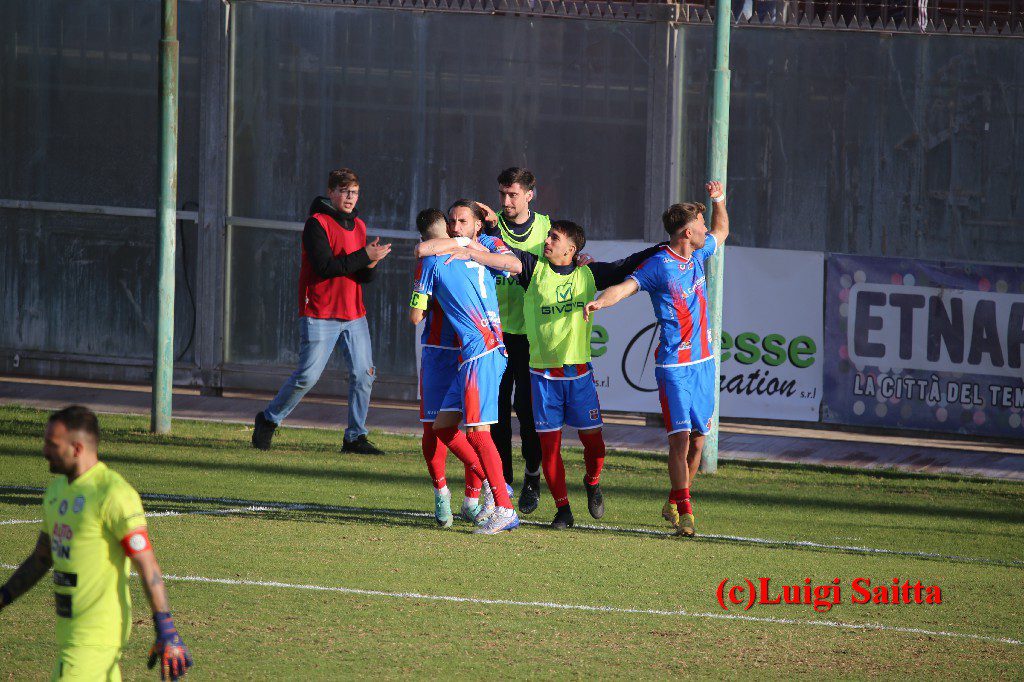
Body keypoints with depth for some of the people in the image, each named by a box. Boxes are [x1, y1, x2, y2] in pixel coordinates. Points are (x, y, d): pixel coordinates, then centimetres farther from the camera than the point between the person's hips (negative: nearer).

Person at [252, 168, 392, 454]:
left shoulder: (358, 225, 14)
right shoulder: (317, 223, -9)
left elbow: (364, 277, 14)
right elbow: (325, 267, -20)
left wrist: (371, 264, -9)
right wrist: (364, 255, -20)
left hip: (354, 315, 7)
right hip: (320, 315, -7)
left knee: (363, 375, -1)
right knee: (307, 376, -7)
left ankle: (355, 436, 8)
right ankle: (268, 420, 12)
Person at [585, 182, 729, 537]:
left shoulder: (698, 255, 10)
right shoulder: (658, 266, -11)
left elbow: (721, 231, 30)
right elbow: (625, 286, -24)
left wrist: (718, 200, 13)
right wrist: (600, 300, -44)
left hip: (704, 361, 7)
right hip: (674, 364, -7)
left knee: (698, 438, 6)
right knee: (680, 436, -12)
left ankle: (674, 504, 20)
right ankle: (684, 511, -6)